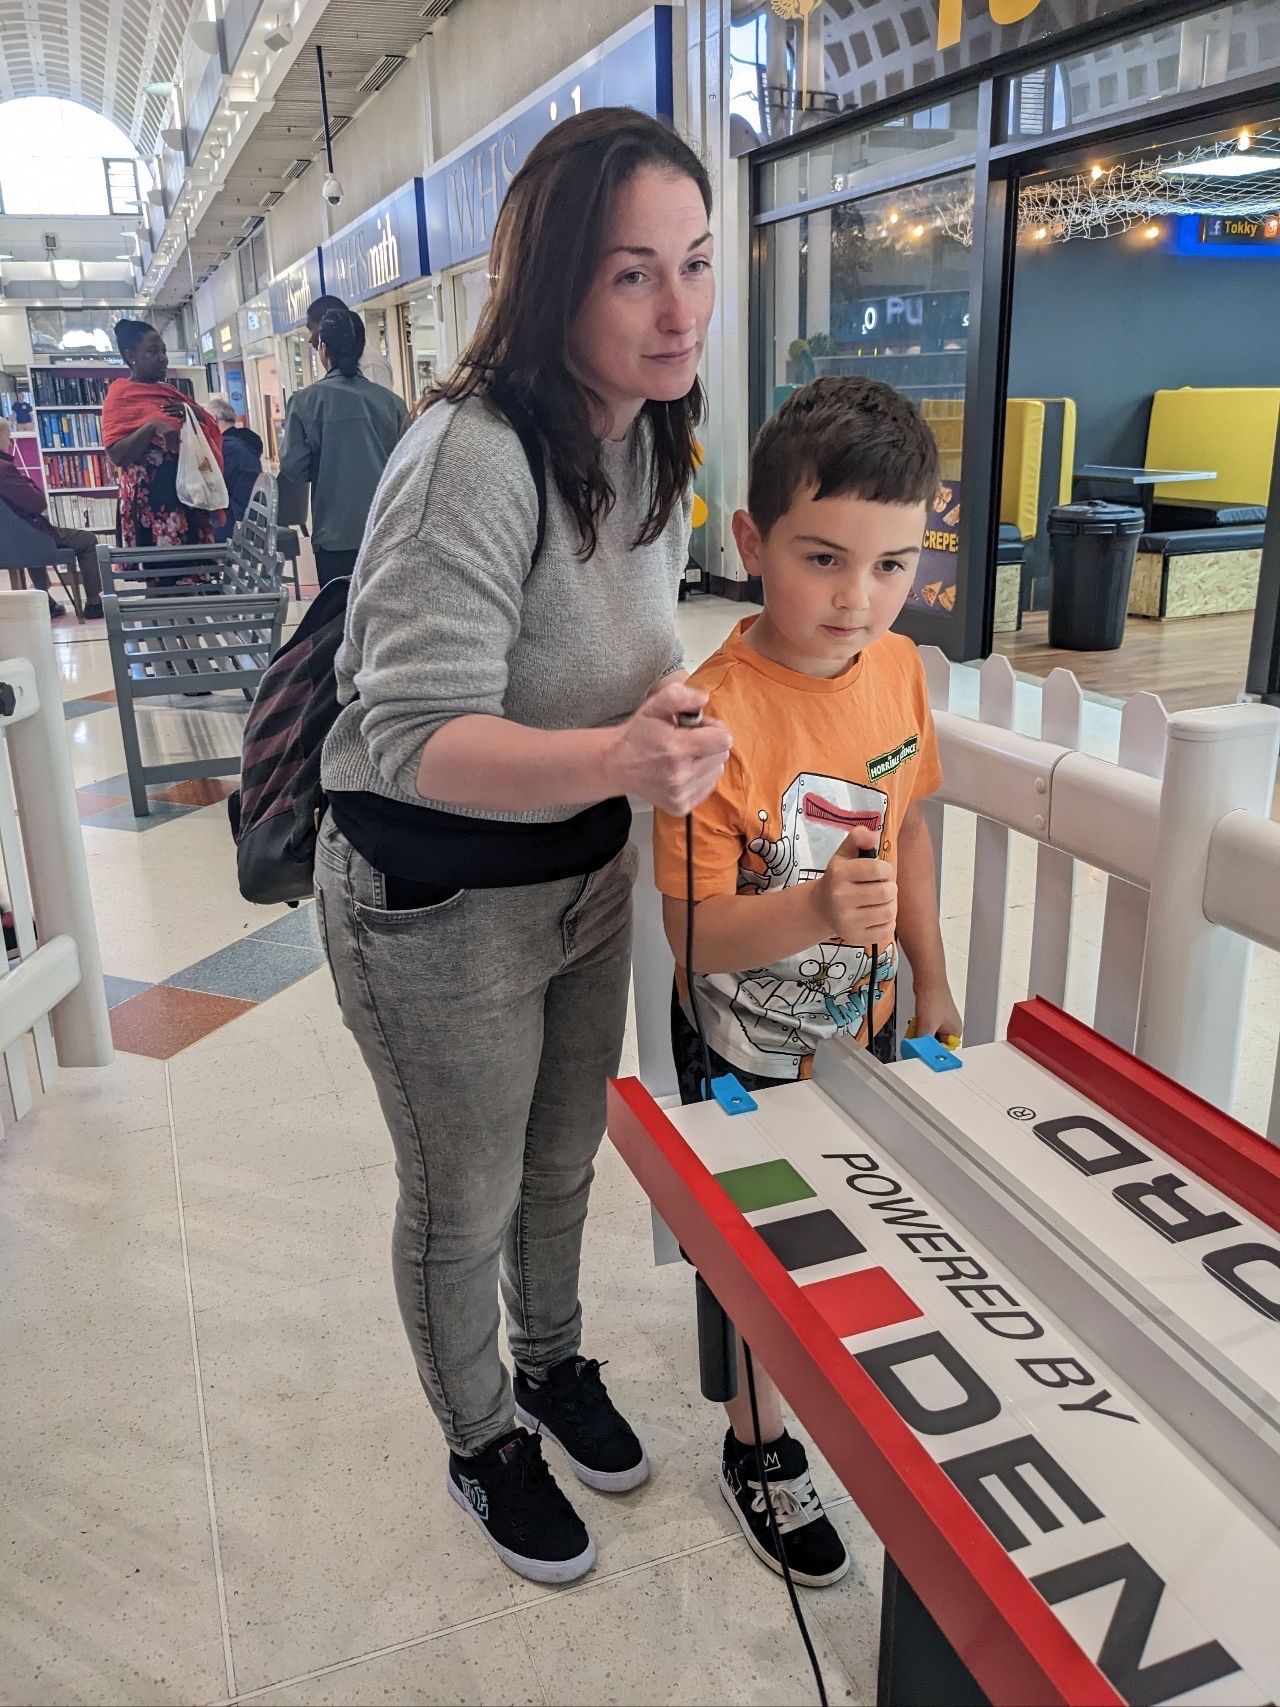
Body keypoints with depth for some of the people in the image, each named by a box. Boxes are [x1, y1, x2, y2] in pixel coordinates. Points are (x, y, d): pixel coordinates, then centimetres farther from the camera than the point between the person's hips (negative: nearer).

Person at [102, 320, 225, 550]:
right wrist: (152, 426, -23)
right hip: (151, 495, -7)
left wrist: (192, 410, -2)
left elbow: (212, 429, 18)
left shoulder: (169, 392, 19)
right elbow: (116, 455, -11)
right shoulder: (120, 394, -1)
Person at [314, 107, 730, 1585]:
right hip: (434, 905, -7)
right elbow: (413, 736, -31)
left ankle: (556, 1363, 54)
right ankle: (483, 1441, 44)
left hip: (584, 872, 7)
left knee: (566, 1159, 25)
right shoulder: (474, 458, -27)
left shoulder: (646, 439, 0)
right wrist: (611, 759, -45)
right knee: (465, 1204, 15)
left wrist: (673, 720, -4)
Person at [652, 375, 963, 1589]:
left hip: (859, 1023, 6)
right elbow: (697, 932, -27)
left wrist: (931, 985, 10)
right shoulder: (715, 715, -30)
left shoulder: (899, 669, -9)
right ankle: (758, 1451, 42)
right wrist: (812, 910, -45)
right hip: (748, 1046, -6)